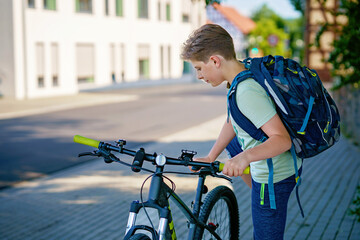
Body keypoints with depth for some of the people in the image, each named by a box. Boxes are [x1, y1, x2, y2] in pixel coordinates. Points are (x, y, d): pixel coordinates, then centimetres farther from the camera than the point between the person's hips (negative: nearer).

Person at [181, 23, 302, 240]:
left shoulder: (246, 92, -30)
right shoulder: (247, 72, 0)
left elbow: (282, 138, -34)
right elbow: (233, 122, 11)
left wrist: (245, 157, -47)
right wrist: (210, 157, 9)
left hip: (273, 178, -10)